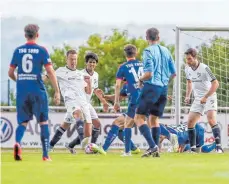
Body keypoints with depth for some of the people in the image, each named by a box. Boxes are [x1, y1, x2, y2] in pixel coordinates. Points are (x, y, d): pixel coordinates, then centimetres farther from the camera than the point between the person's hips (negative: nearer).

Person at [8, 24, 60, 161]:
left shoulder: (18, 51, 6)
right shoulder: (41, 50, -3)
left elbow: (11, 73, 11)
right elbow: (50, 72, -8)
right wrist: (57, 91, -5)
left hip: (21, 92, 3)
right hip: (38, 91, -3)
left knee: (23, 122, 9)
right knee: (44, 122, 9)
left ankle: (18, 142, -22)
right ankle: (45, 155, 5)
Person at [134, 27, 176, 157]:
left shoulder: (148, 51, -10)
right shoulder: (166, 51, 10)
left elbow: (149, 73, -18)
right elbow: (173, 73, 14)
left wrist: (141, 79, 1)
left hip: (151, 87, -7)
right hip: (164, 88, 7)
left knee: (139, 117, -4)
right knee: (154, 119, 15)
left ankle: (153, 146, -19)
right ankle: (156, 150, 7)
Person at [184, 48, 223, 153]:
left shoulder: (204, 68, -19)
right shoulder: (188, 69, 1)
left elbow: (215, 84, -21)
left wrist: (206, 97, -24)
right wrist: (187, 96, 10)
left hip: (209, 97, -7)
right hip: (198, 99, 7)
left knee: (211, 120, -24)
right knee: (190, 122, -1)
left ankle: (219, 147, -22)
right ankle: (193, 149, 7)